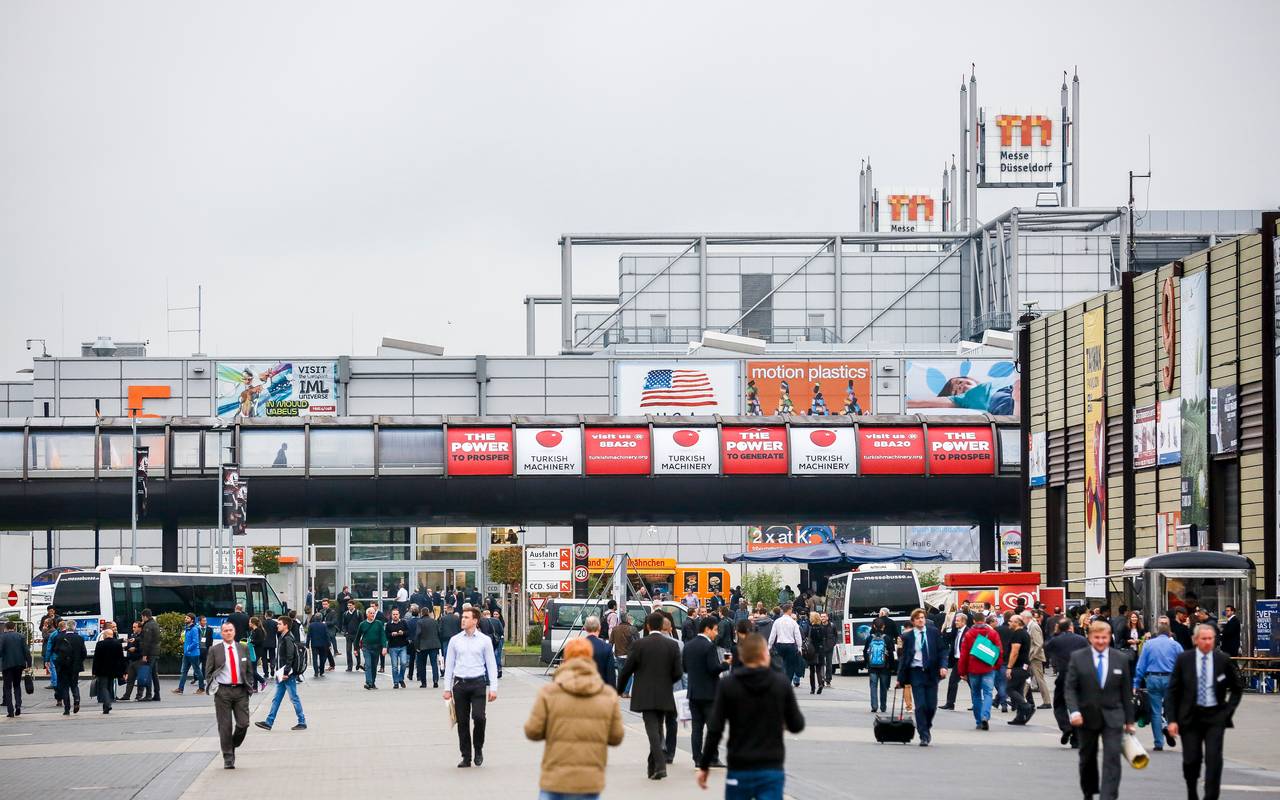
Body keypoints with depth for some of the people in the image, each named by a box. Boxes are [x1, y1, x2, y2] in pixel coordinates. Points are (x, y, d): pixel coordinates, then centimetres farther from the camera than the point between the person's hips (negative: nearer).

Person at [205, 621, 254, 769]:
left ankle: (233, 746, 21)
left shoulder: (243, 649, 10)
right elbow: (208, 672, 6)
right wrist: (215, 686, -4)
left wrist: (249, 687, 7)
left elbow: (249, 670, 15)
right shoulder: (214, 650, 2)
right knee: (225, 727, -2)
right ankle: (228, 758, 5)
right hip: (222, 691, -2)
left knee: (243, 723, -6)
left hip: (241, 691, 2)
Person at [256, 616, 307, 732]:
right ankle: (269, 722, 12)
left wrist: (286, 673, -21)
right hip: (283, 674, 10)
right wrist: (279, 671, 13)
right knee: (276, 698, 10)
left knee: (294, 698, -2)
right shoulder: (282, 637, 12)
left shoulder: (288, 639, -16)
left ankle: (302, 722, 6)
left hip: (289, 674, -10)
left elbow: (290, 657, -21)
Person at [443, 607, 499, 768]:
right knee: (462, 722, 3)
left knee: (478, 717, -16)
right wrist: (447, 688, 6)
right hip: (460, 683, 2)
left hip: (478, 682, -2)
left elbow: (491, 665, 4)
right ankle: (466, 757, 10)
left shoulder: (484, 640, 3)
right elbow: (449, 664, 11)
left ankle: (478, 749, 6)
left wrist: (493, 688, -3)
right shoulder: (455, 640, 8)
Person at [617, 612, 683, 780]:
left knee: (653, 731, -7)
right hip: (665, 696, 3)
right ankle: (653, 767, 22)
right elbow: (678, 673, 0)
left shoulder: (638, 645, -7)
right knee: (657, 730, 16)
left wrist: (619, 689, 14)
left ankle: (660, 765, -23)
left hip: (645, 696, -3)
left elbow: (626, 670, -3)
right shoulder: (672, 645, -1)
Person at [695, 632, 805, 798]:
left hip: (740, 770, 0)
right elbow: (796, 725, 2)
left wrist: (704, 766, 1)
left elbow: (715, 730, -7)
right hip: (772, 769, 0)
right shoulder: (781, 683, -2)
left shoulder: (727, 685, -5)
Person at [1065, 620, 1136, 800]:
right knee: (1087, 758, 14)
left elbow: (1126, 691, 6)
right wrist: (1074, 711, -19)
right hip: (1087, 717, 0)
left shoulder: (1121, 659, 2)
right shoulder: (1078, 658, -1)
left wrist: (1129, 720, 6)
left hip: (1112, 718, 0)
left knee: (1112, 758, -13)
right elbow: (1070, 688, -4)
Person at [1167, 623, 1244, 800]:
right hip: (1190, 717, 0)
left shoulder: (1223, 660, 0)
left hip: (1215, 717, 0)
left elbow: (1237, 687, 13)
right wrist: (1172, 719, -4)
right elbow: (1173, 691, 2)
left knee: (1214, 759, -11)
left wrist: (1229, 710, 1)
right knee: (1191, 760, 3)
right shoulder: (1184, 659, -1)